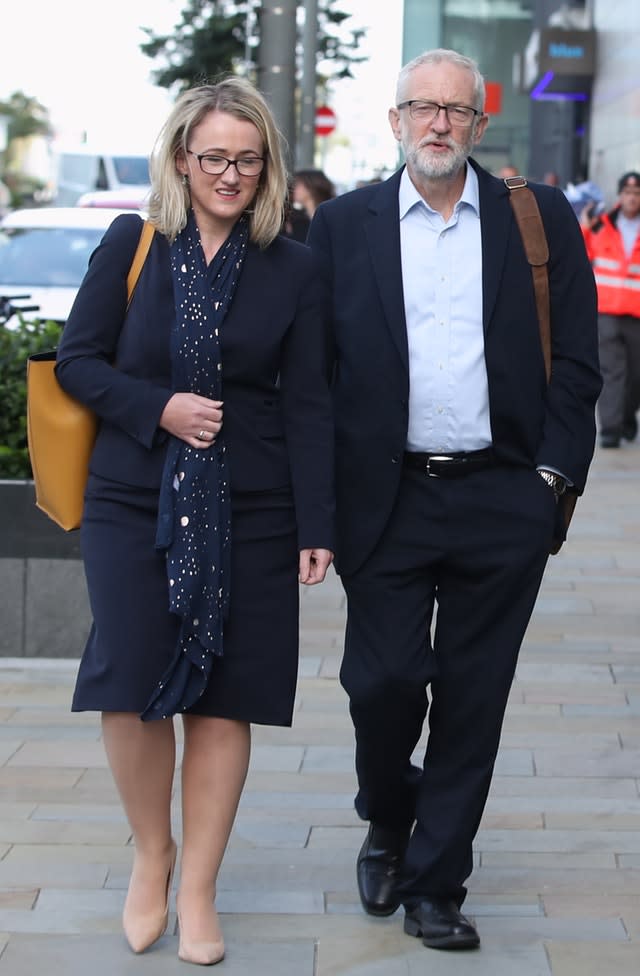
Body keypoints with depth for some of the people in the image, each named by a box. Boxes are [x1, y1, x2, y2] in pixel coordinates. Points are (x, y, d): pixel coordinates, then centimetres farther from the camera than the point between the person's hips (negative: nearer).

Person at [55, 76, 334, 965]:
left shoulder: (293, 269, 4)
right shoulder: (131, 244, 3)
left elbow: (308, 404, 2)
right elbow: (77, 361, 3)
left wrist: (317, 527, -5)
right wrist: (158, 407, -13)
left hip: (249, 513, 1)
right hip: (132, 500, 0)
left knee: (224, 694, 4)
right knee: (131, 685, -7)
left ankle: (198, 891, 17)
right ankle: (151, 850, 20)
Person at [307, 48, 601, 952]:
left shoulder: (541, 220, 5)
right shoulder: (342, 225, 6)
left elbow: (576, 361, 4)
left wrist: (554, 473, -4)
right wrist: (325, 494, -1)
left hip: (501, 503, 0)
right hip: (386, 500, 0)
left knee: (471, 700, 5)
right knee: (382, 681, -2)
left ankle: (433, 883, 19)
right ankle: (386, 825, 29)